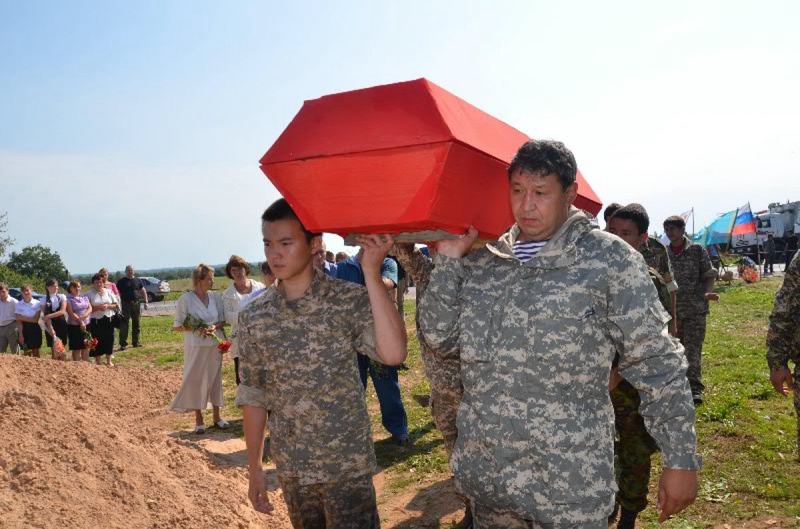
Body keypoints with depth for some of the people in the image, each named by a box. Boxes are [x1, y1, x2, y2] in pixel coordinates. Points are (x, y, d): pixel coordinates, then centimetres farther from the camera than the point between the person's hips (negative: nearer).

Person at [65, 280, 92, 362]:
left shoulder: (84, 297, 13)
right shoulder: (68, 299, -4)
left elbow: (90, 308, 4)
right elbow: (71, 313, -12)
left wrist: (84, 316, -14)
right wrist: (80, 321, -19)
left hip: (87, 325, 5)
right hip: (75, 326, -5)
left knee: (86, 346, 9)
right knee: (77, 348, -1)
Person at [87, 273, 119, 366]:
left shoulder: (108, 292, 7)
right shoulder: (89, 294, -1)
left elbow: (116, 305, 7)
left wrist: (108, 306, -11)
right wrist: (98, 307, -20)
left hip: (109, 319, 2)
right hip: (96, 321, -2)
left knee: (109, 339, 6)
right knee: (97, 341, 1)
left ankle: (109, 361, 21)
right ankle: (98, 362, 14)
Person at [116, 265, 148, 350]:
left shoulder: (138, 280, 11)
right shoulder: (121, 281, 2)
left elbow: (143, 291, 13)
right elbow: (117, 293, -1)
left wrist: (145, 302, 4)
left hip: (136, 304, 3)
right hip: (126, 304, -3)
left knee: (136, 324, 10)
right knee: (124, 325, -6)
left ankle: (136, 342, 20)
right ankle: (123, 344, -4)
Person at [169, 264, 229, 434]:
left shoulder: (216, 297, 1)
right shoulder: (185, 299, -9)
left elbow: (223, 320, 8)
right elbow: (176, 326, -6)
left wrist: (215, 327, -13)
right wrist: (197, 329, -19)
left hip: (215, 345, 4)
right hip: (196, 346, -3)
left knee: (215, 378, 10)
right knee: (195, 380, 3)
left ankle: (216, 416, 23)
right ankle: (198, 419, 16)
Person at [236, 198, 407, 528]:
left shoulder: (350, 300, -12)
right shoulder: (253, 317, -2)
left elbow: (393, 353, -27)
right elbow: (253, 395, 4)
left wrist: (372, 274, -28)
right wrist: (254, 468, 6)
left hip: (347, 465, -3)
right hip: (290, 469, 3)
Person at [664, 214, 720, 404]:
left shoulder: (697, 250, -3)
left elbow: (709, 275, -2)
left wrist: (708, 292, -19)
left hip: (695, 308, -4)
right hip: (672, 309, 4)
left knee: (693, 349, -7)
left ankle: (695, 388, -3)